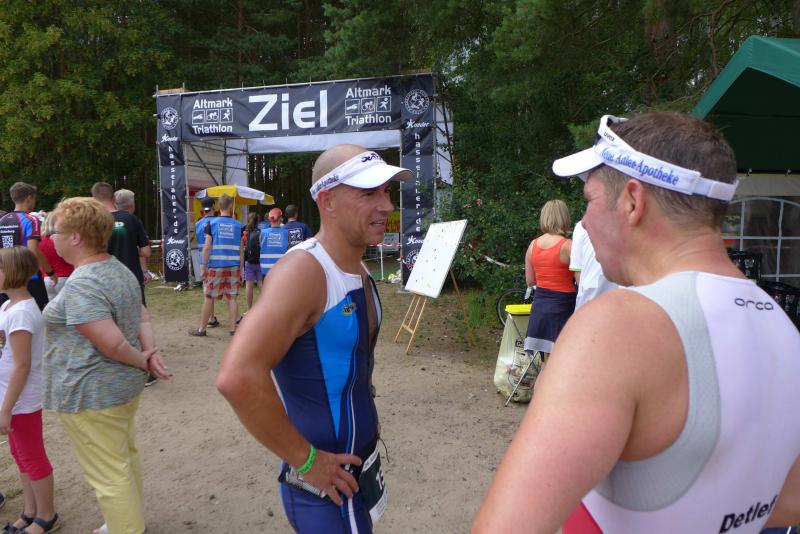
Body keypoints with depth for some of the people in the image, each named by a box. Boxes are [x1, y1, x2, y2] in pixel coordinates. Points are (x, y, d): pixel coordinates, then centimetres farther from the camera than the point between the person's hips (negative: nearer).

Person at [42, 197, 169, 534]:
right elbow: (143, 317, 10)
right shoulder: (119, 269, 6)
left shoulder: (81, 285, -24)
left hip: (92, 394, -10)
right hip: (124, 386, 10)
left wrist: (143, 362, -12)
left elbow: (112, 344, -29)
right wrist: (151, 352, -6)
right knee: (125, 458, 24)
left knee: (109, 475, 4)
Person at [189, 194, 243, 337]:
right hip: (233, 267, 2)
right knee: (232, 298, 5)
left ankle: (201, 329, 17)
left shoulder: (212, 223, -2)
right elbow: (241, 250, 5)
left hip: (215, 266, -2)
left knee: (209, 298, 6)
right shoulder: (238, 225, 4)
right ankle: (233, 329, 7)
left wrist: (203, 267, -1)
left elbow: (207, 247, -6)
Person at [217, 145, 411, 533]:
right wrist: (305, 459, -25)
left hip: (363, 465, 9)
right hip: (326, 484, -8)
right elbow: (238, 378, -36)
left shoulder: (358, 268, 3)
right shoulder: (304, 269, -25)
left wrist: (369, 425, 11)